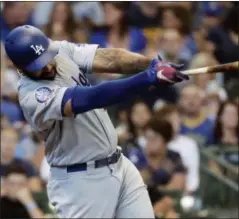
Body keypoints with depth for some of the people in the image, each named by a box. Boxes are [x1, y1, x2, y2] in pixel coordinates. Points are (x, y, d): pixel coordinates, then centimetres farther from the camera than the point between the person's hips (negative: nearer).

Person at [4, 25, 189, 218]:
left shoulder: (61, 50, -2)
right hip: (79, 181, -7)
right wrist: (148, 77, -43)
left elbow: (108, 60, -12)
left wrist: (153, 64, -31)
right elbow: (89, 99, -36)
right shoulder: (33, 97, -25)